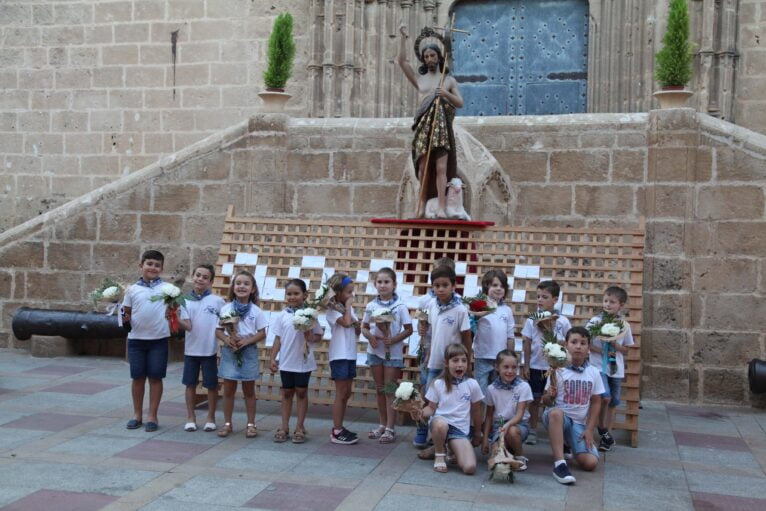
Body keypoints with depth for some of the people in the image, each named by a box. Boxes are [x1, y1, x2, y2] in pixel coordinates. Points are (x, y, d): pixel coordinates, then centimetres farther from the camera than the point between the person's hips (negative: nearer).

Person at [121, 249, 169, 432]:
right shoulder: (132, 289, 3)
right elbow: (126, 312, 9)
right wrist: (124, 318, -12)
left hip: (159, 339, -1)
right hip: (136, 338, 2)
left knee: (155, 377, 4)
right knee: (137, 377, 10)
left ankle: (152, 416, 14)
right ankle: (137, 414, 23)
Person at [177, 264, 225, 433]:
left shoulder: (217, 301, -6)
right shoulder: (186, 300, -2)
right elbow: (188, 326, -10)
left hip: (209, 350, -2)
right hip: (191, 349, 2)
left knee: (211, 384, 7)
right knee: (190, 384, 10)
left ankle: (210, 418, 21)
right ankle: (191, 418, 23)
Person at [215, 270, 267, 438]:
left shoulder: (256, 311, -2)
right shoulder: (226, 309, 0)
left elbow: (262, 333, -2)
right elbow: (218, 330, 3)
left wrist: (246, 341, -16)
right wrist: (226, 339, -17)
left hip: (248, 351, -1)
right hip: (229, 351, 1)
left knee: (249, 390, 8)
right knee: (228, 389, 7)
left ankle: (251, 424, 16)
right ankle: (227, 423, 17)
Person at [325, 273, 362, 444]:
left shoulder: (349, 308, 12)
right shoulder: (333, 310, -11)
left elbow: (358, 331, 13)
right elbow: (346, 322, -28)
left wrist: (357, 324, -9)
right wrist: (348, 306, -14)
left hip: (351, 355, 8)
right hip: (339, 356, -8)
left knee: (346, 394, 11)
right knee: (341, 394, -4)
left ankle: (339, 428, 20)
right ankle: (336, 432, 2)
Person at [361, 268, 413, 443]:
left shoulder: (400, 306, -10)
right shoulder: (371, 306, 1)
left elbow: (409, 329, -8)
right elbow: (364, 327, 7)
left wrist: (393, 340, -21)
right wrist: (370, 336, -14)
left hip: (393, 353, -4)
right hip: (375, 351, 4)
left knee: (390, 390, 1)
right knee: (380, 389, 13)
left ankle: (390, 428, 7)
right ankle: (382, 425, 24)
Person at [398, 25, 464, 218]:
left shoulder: (449, 80, 14)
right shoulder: (419, 78, 16)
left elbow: (460, 103, 8)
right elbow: (402, 61, 9)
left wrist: (447, 94, -10)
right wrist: (404, 38, 4)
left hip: (442, 127, -1)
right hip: (423, 126, 2)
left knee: (441, 167, -9)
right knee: (423, 166, -1)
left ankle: (442, 208, -14)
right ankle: (422, 206, 6)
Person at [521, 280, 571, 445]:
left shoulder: (563, 322, -4)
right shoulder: (532, 320, -2)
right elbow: (527, 344, 3)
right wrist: (526, 365, 1)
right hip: (536, 366, 1)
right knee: (535, 400, 9)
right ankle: (532, 431, 19)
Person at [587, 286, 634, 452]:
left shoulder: (624, 325, 1)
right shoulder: (596, 321, -5)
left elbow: (626, 350, 7)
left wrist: (615, 345, -12)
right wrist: (601, 351, -17)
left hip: (616, 369, 3)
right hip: (599, 366, -3)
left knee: (613, 403, 9)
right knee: (605, 397, -18)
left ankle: (607, 434, 22)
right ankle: (602, 428, 4)